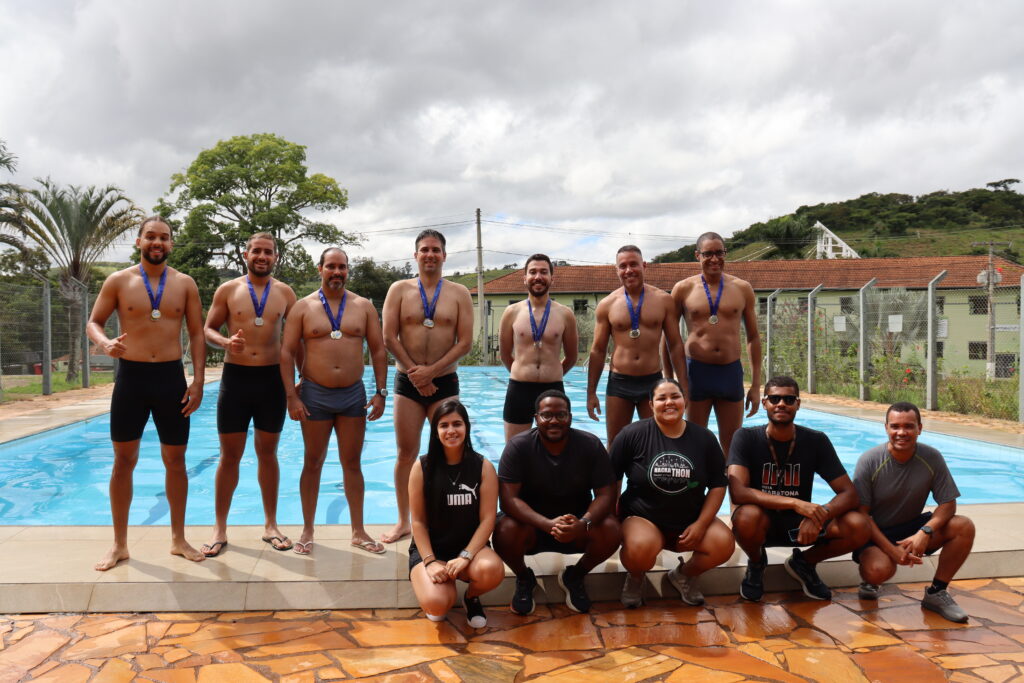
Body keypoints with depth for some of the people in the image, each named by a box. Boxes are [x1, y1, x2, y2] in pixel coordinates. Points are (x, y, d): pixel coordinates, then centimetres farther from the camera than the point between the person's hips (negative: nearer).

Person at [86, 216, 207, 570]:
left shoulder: (185, 284, 4)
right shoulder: (118, 281, 2)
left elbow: (196, 334, 4)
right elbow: (93, 322, 5)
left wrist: (198, 381, -5)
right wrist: (105, 343, -19)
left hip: (171, 376, 1)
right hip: (131, 375, 0)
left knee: (175, 459, 7)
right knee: (124, 459, 4)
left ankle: (178, 539, 20)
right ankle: (119, 544, 17)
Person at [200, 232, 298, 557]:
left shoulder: (285, 293, 5)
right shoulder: (227, 290, 3)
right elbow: (208, 329, 5)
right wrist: (225, 342, -17)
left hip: (272, 378, 1)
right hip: (235, 376, -1)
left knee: (268, 454, 9)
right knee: (230, 455, 4)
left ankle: (270, 525, 20)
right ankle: (220, 529, 15)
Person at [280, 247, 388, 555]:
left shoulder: (364, 306, 5)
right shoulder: (303, 307, 1)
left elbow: (378, 351, 6)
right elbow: (287, 352, -2)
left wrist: (380, 392, -1)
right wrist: (291, 396, -9)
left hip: (353, 394, 1)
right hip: (315, 394, -1)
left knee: (352, 463, 8)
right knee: (313, 463, 8)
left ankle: (358, 531, 17)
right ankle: (307, 531, 20)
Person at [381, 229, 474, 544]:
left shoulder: (459, 293, 3)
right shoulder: (400, 290, 4)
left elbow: (465, 342, -5)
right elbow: (389, 337, -2)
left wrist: (431, 371, -13)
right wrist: (415, 374, -9)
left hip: (445, 382, 0)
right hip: (407, 381, 0)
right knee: (406, 453, 5)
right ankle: (403, 522, 17)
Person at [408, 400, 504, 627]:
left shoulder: (483, 467, -3)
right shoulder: (422, 467, -4)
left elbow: (487, 519, -7)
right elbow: (418, 521, -3)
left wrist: (465, 557, -19)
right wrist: (430, 561, -14)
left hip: (470, 545, 1)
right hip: (429, 548, -1)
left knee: (492, 570, -34)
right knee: (437, 605, -29)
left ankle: (471, 596, 4)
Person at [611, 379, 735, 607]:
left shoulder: (705, 438, 1)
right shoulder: (632, 435, -7)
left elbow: (718, 484, 4)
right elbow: (612, 479, -1)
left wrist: (701, 523, -6)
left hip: (690, 521, 4)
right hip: (642, 518, -3)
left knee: (724, 544, -23)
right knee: (640, 548, -36)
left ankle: (684, 575, 12)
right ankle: (635, 577, 5)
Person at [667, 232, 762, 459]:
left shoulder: (742, 289, 5)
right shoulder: (683, 289, 1)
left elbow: (753, 338, 10)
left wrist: (756, 385, 6)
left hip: (731, 372, 1)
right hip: (696, 371, -1)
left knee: (732, 447, 9)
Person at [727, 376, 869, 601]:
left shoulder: (816, 441, -5)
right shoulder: (747, 437, -13)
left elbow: (849, 493, -9)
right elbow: (738, 492, -27)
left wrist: (820, 515, -30)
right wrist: (795, 503, -35)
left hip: (799, 524, 3)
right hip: (763, 521, -2)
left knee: (858, 526, -23)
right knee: (747, 516, -38)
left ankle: (804, 562, 9)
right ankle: (756, 563, 1)